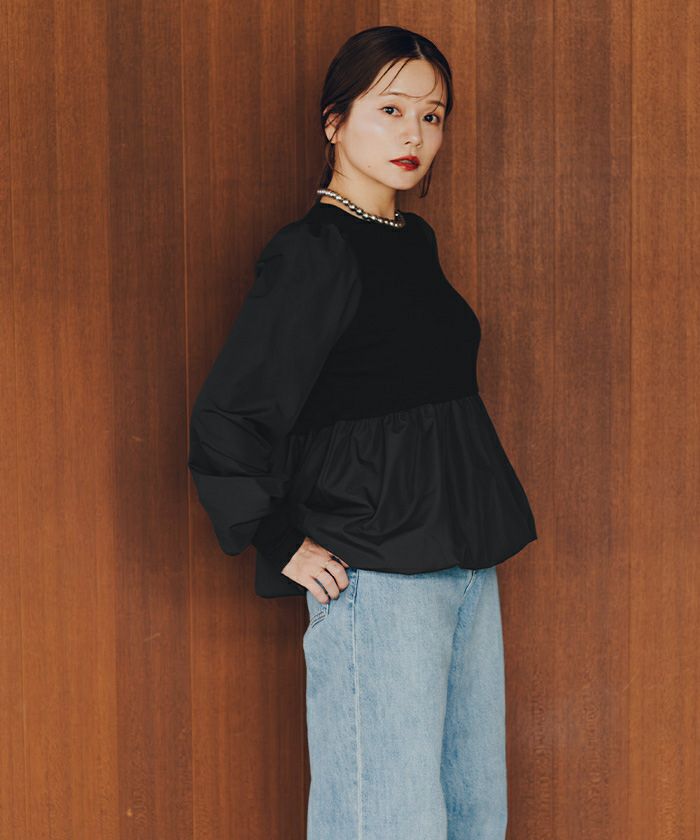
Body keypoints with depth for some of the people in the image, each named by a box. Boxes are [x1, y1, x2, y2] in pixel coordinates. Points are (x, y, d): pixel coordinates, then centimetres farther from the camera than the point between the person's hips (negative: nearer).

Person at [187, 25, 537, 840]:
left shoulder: (414, 241, 12)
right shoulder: (312, 254, -13)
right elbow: (224, 421, -17)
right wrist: (287, 547, -12)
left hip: (464, 562, 8)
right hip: (376, 580, -8)